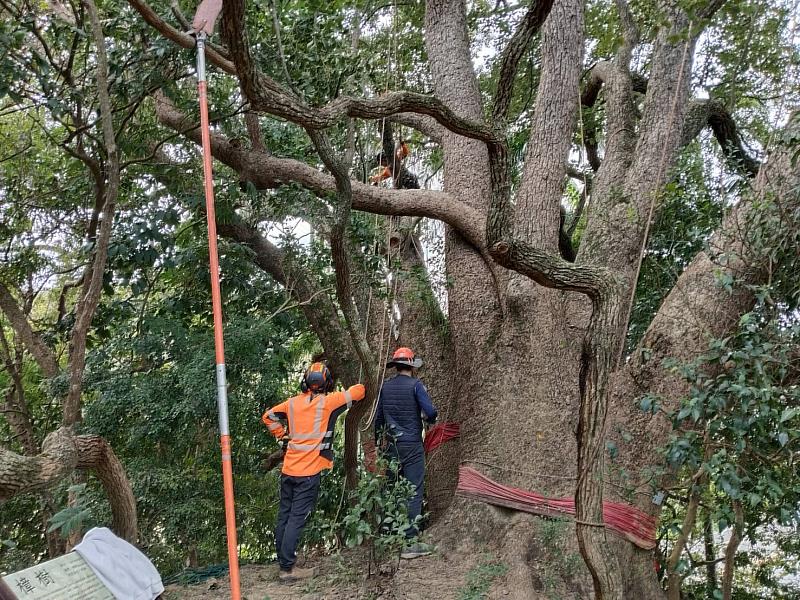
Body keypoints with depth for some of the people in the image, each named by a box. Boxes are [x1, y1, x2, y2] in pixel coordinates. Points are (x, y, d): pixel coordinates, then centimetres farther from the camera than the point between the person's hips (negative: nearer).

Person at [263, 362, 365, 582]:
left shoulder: (293, 402, 6)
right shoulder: (328, 402, -9)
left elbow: (268, 417, 17)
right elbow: (358, 390, -3)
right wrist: (359, 389, 19)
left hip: (288, 469, 6)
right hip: (309, 472, -6)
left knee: (284, 516, 14)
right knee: (297, 518, -3)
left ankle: (282, 559, 25)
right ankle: (287, 569, 0)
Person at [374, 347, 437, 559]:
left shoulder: (385, 387, 7)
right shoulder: (415, 385, -9)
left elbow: (378, 416, 13)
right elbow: (430, 411, -17)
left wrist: (378, 442, 24)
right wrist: (430, 420, 6)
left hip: (391, 446, 6)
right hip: (412, 446, -6)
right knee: (414, 492, -3)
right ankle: (410, 542, -4)